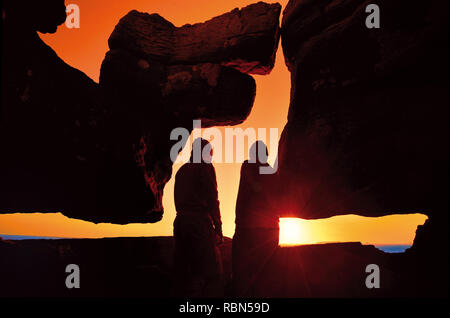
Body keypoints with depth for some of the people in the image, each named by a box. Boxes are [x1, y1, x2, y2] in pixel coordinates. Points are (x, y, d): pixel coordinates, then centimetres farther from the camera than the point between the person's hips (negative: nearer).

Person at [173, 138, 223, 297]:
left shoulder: (182, 170, 20)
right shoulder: (206, 168, -1)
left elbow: (178, 201, 16)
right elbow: (212, 200, -8)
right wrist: (218, 228, -5)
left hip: (180, 221, 8)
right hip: (199, 222, -8)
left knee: (184, 271, 8)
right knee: (211, 271, -7)